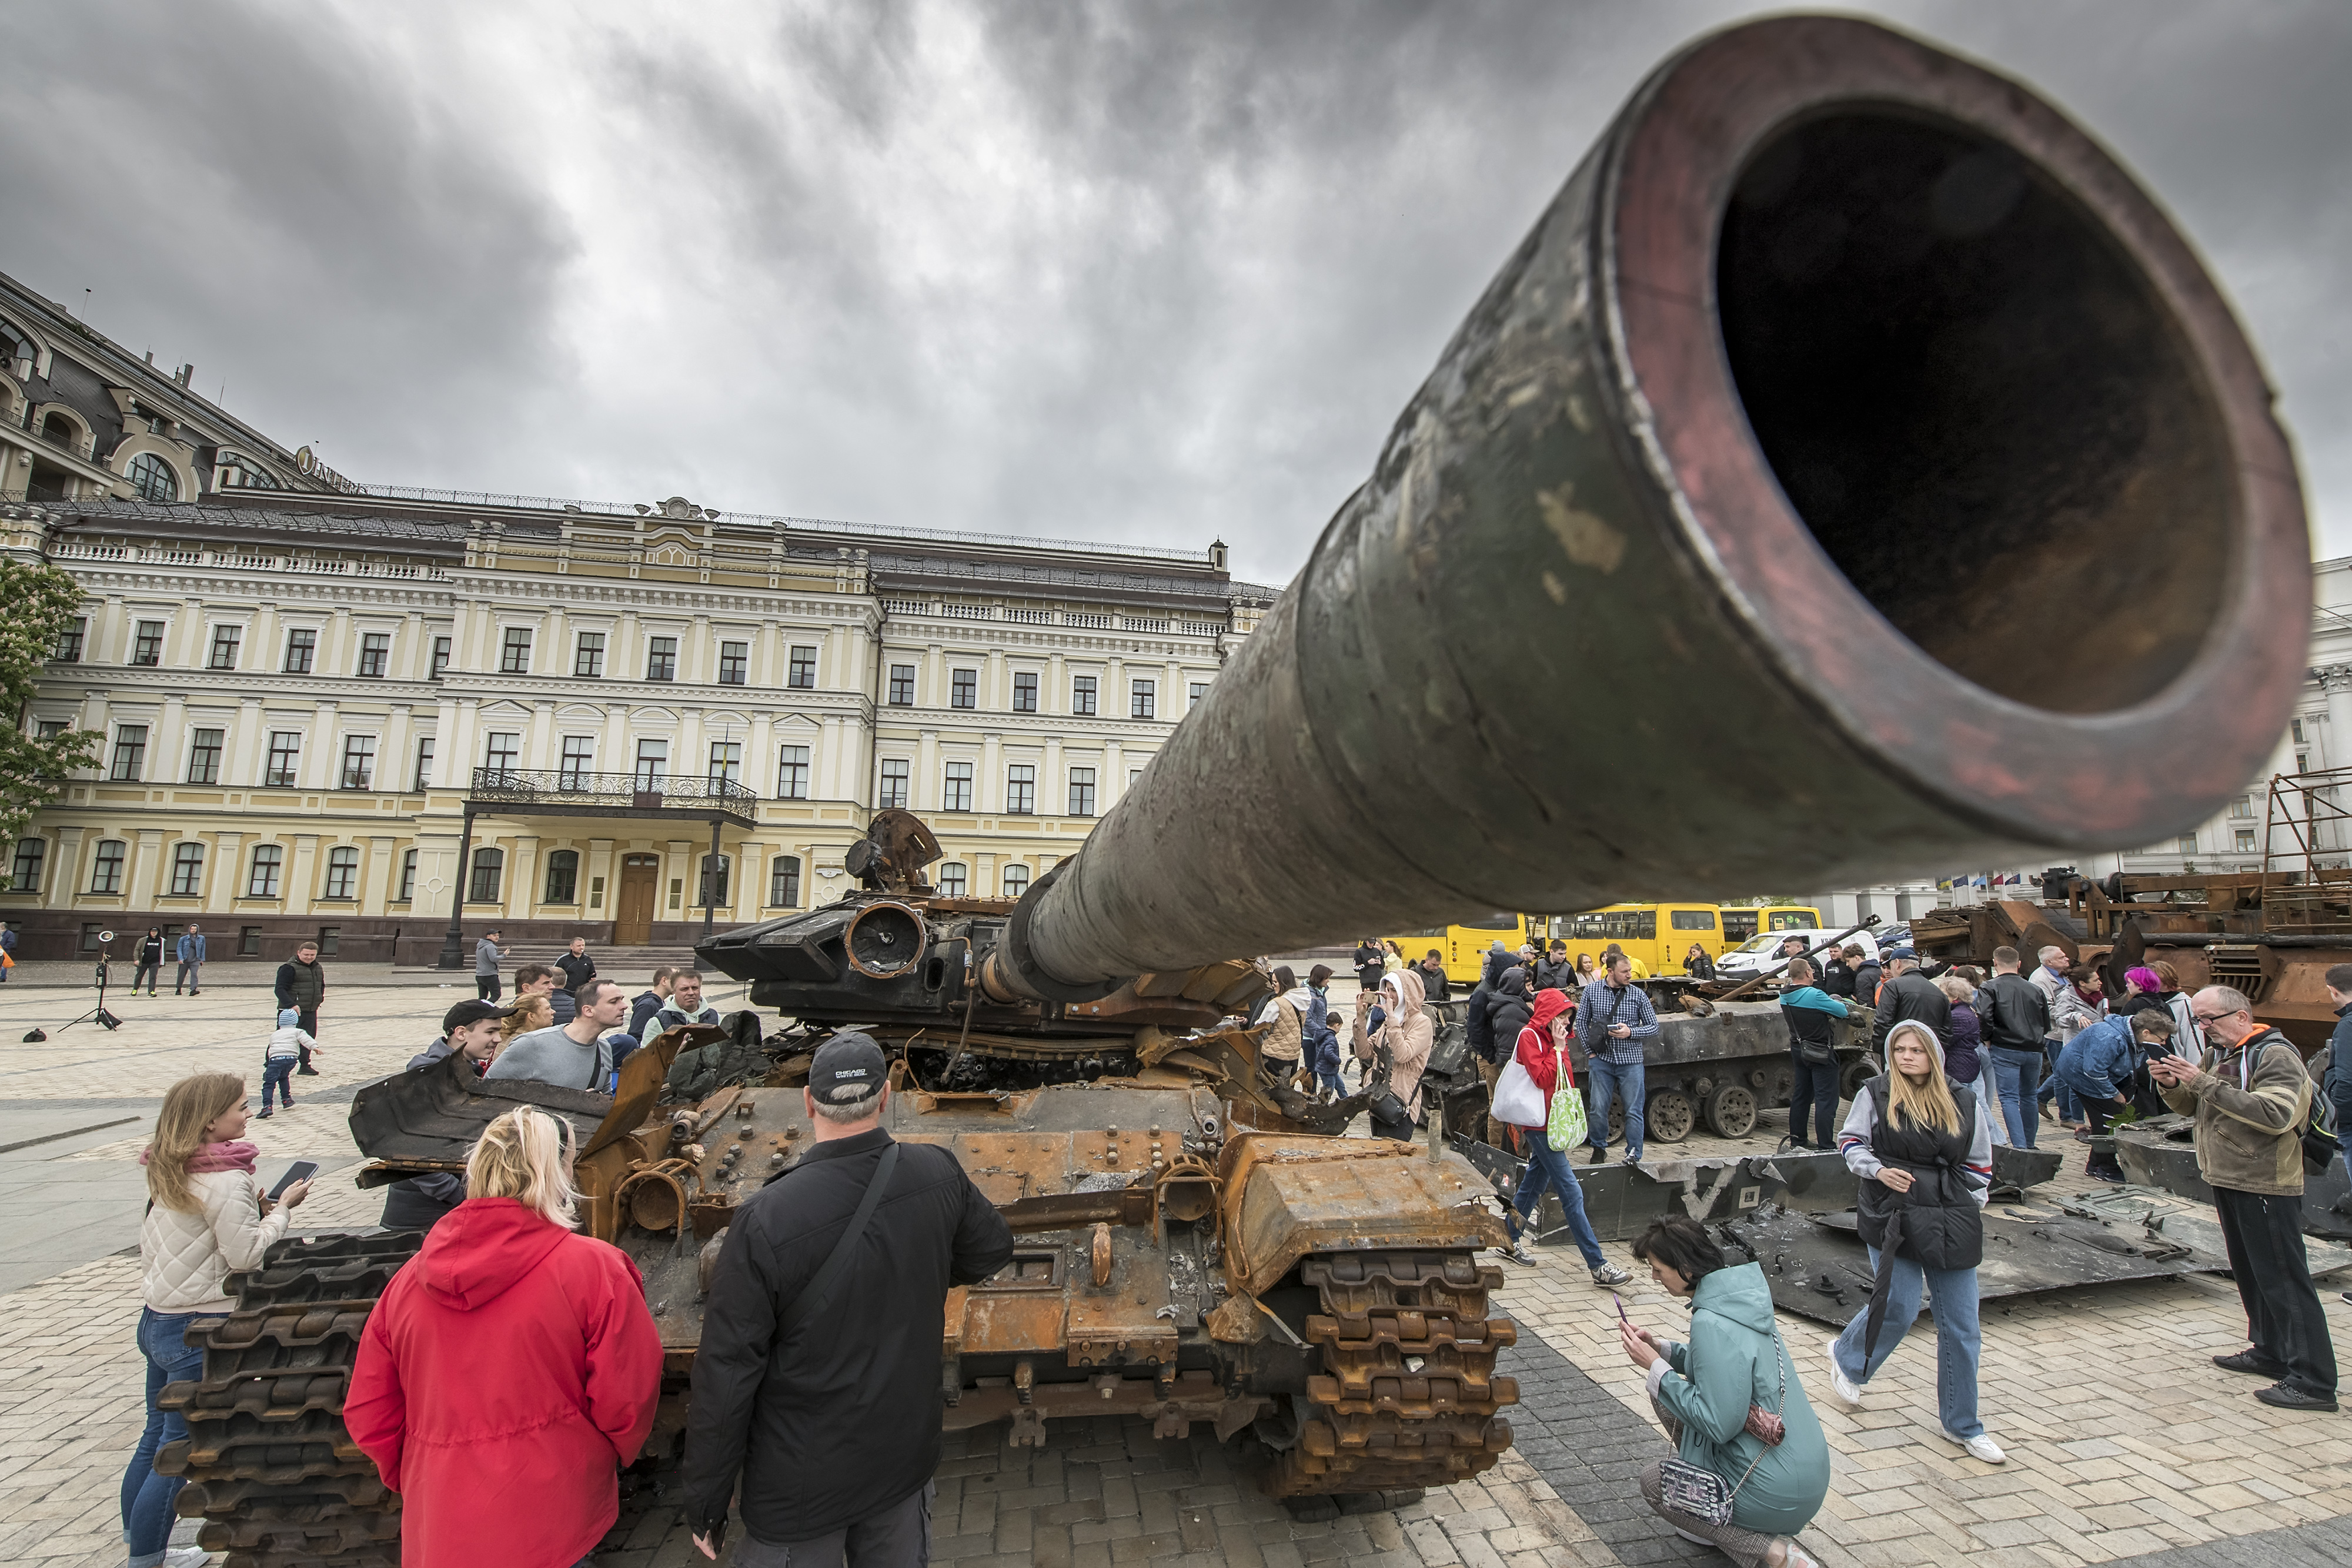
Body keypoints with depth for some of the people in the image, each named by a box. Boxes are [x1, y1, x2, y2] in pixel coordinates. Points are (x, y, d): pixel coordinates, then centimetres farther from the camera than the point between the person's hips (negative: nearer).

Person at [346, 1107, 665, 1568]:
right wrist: (611, 1458, 9)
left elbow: (367, 1414, 6)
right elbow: (626, 1404, -13)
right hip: (547, 1531, -5)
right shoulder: (594, 1267, -17)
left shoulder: (409, 1277, -3)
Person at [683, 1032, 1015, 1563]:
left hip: (800, 1485, -3)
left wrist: (706, 1504, -4)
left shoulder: (765, 1220, -27)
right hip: (904, 1458, 3)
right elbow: (992, 1250, 2)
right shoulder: (937, 1174, -16)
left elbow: (726, 1375, -19)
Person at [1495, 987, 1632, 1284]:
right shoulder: (1529, 1037, -14)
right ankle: (1597, 1266, -5)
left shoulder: (1554, 1038, 12)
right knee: (1571, 1192, -8)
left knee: (1534, 1183, 16)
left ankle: (1509, 1240, 29)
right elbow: (1542, 1078, -22)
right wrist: (1558, 1048, -17)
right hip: (1540, 1123, -9)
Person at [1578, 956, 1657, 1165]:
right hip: (1601, 1060, 1)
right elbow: (1582, 1022, 8)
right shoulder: (1592, 990, 0)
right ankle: (1599, 1148, 26)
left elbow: (1654, 1028, 2)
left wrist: (1631, 1033, -15)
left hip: (1630, 1060, 0)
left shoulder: (1638, 995, -1)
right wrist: (1590, 1051, 1)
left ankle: (1634, 1154, 17)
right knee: (1598, 1108, 6)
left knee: (1633, 1110, 2)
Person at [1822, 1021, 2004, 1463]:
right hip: (1892, 1216, -3)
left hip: (1952, 1223, 3)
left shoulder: (1962, 1102, 4)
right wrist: (1878, 1170, -12)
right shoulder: (1875, 1094, -3)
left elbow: (1980, 1162, 13)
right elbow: (1850, 1140, 5)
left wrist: (1970, 1210, 5)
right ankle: (1845, 1356, 25)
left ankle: (1961, 1426, 25)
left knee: (1961, 1325, 8)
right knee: (1899, 1307, -6)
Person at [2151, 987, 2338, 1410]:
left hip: (2266, 1186, -9)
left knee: (2284, 1280, -4)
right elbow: (2192, 1106, 15)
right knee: (2250, 1275, 18)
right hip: (2228, 1181, 9)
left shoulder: (2276, 1056, -14)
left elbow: (2276, 1114, -27)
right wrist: (2172, 1084, -6)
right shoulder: (2218, 1054, 11)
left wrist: (2206, 1084, -30)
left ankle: (2314, 1381, 3)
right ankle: (2271, 1352, 30)